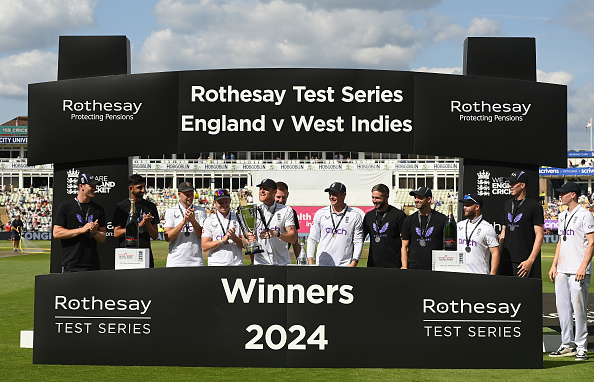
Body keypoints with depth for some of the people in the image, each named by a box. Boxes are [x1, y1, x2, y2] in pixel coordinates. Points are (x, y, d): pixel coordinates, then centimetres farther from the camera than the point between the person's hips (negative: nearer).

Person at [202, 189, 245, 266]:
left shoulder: (238, 219, 11)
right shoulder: (209, 221, 6)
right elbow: (204, 247, -4)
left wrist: (233, 237, -13)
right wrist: (223, 240, -14)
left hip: (237, 263, 2)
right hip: (216, 264, -2)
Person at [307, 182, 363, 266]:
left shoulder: (355, 215, 5)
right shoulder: (320, 213, 11)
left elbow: (358, 242, 3)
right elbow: (312, 239, 13)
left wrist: (354, 263, -9)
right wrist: (310, 263, 4)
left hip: (344, 266, -2)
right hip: (322, 264, 2)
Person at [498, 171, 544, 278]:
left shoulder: (534, 206, -5)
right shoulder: (507, 205, 16)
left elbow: (539, 236, -10)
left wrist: (530, 260, -17)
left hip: (524, 261, -6)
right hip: (506, 260, 7)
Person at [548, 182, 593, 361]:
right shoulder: (562, 216, 17)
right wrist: (554, 265, 16)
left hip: (579, 271, -8)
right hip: (562, 270, 8)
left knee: (579, 308, -6)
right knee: (562, 306, 8)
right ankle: (567, 345, 15)